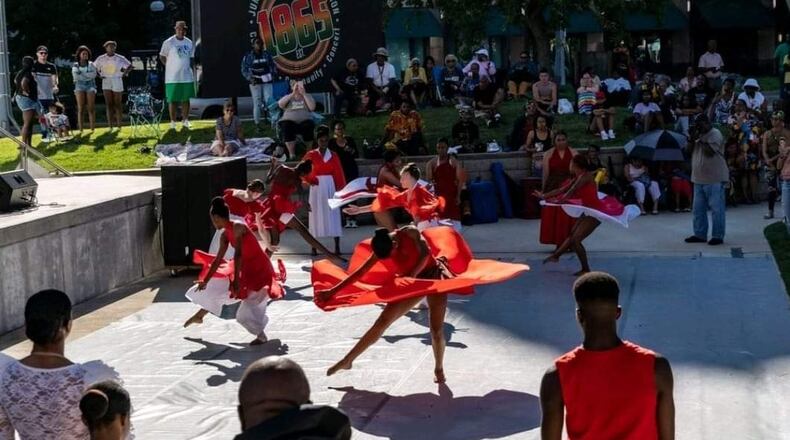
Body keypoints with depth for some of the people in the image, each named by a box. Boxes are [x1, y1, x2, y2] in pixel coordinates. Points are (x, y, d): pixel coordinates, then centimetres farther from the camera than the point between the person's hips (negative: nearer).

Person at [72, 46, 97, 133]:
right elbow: (76, 76, -4)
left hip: (90, 86, 0)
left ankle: (92, 129, -7)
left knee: (91, 108, -6)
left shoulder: (91, 64, 10)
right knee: (80, 109, -6)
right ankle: (80, 129, -8)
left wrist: (82, 74, -9)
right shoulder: (75, 66, 9)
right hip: (80, 86, 0)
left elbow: (94, 74, -5)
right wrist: (88, 75, -8)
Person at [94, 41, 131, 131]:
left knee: (117, 104, 3)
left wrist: (124, 74, -3)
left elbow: (129, 66, 9)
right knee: (109, 104, -2)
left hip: (117, 82, -1)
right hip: (106, 82, 1)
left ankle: (119, 126, 8)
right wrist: (99, 75, 2)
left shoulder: (120, 58, -1)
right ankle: (110, 126, -2)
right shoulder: (101, 58, 2)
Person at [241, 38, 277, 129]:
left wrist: (273, 75, 0)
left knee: (269, 101, -7)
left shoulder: (267, 54, 7)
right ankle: (257, 124, 3)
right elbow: (244, 69, -2)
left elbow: (273, 66, 15)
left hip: (267, 81, 2)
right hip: (255, 82, -2)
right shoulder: (248, 56, -1)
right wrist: (250, 78, -15)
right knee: (257, 103, -2)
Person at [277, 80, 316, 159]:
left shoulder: (307, 96, 16)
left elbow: (312, 108, -3)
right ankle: (291, 154, -27)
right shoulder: (288, 97, 16)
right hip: (290, 121, 0)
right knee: (286, 126, -35)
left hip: (305, 121, 0)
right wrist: (292, 94, -8)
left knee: (308, 125, -35)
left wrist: (304, 94, -5)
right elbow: (280, 104, -6)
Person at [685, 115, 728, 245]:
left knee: (716, 208, -4)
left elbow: (710, 151, -21)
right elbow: (689, 150, 12)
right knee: (698, 209, 11)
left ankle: (718, 236, -1)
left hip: (714, 179, -9)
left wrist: (701, 140, -15)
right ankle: (700, 234, 18)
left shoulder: (715, 134, -8)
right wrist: (692, 139, -3)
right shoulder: (700, 135, 17)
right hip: (699, 179, 9)